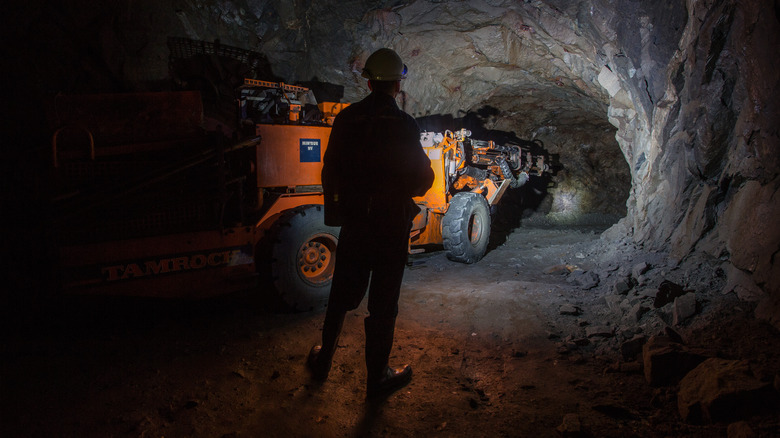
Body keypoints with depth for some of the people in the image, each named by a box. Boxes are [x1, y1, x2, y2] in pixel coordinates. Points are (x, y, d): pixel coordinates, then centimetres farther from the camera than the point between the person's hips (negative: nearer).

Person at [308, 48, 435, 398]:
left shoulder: (346, 118, 0)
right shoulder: (402, 126, -16)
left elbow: (330, 171, 8)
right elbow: (420, 181, -13)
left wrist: (337, 207, 22)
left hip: (353, 223, 5)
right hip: (390, 226, -4)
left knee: (341, 294, 20)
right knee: (383, 303, 8)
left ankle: (323, 360, 34)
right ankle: (377, 376, 21)